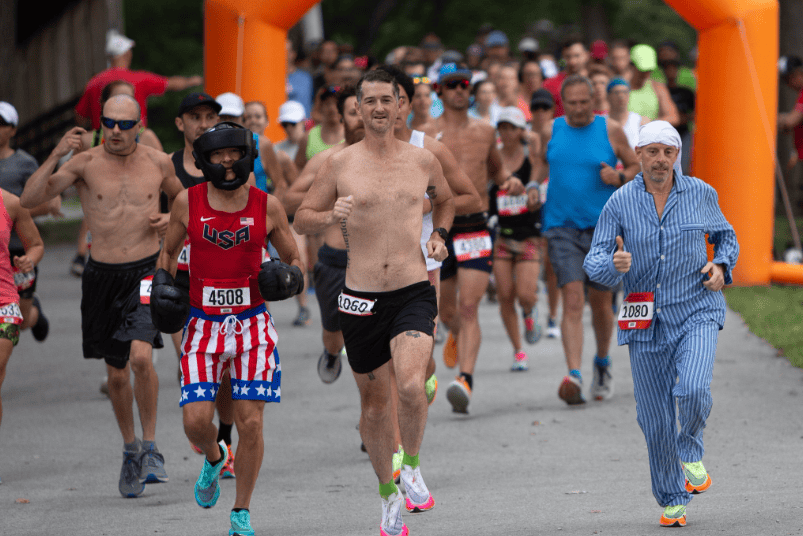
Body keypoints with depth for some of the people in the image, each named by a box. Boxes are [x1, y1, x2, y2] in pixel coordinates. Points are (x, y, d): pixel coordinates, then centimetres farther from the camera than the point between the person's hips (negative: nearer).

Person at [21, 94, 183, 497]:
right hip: (102, 276, 1)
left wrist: (171, 219, -2)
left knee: (140, 356, -23)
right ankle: (130, 450, 33)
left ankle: (150, 448, -7)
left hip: (146, 271, -1)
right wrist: (56, 155, -24)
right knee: (117, 374, 10)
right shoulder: (85, 163, -4)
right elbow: (29, 200, -14)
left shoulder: (158, 162, 1)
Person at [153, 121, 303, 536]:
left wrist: (286, 278, -12)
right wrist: (163, 282, -3)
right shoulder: (188, 202, 0)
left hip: (252, 325, 0)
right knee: (196, 421, -9)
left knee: (250, 424, -4)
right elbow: (168, 252, 15)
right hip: (203, 326, 0)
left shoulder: (267, 206, -1)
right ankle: (214, 458, 28)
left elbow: (293, 261, 9)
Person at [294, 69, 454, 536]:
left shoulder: (423, 161, 5)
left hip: (414, 292, -1)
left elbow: (445, 200, 26)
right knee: (375, 401, 9)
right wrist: (331, 217, -15)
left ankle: (412, 467, 2)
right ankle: (389, 495, 28)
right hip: (362, 299, 1)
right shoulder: (340, 165, 1)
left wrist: (440, 235, 7)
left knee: (411, 386, -24)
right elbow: (302, 219, 6)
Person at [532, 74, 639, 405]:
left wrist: (619, 178, -12)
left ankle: (602, 363, 35)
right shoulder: (551, 131, 5)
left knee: (601, 303, 9)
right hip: (562, 227, 0)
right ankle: (574, 375, -25)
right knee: (572, 300, -15)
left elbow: (636, 166, 9)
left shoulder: (610, 130, 0)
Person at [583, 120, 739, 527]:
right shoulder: (620, 203, -2)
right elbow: (594, 262, -4)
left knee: (692, 391, -26)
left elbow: (726, 237, 18)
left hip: (696, 313, -1)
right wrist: (614, 265, -26)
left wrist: (721, 266, -3)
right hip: (647, 324, 1)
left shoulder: (701, 194, 1)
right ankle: (671, 501, 23)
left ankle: (691, 452, 5)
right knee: (655, 420, 3)